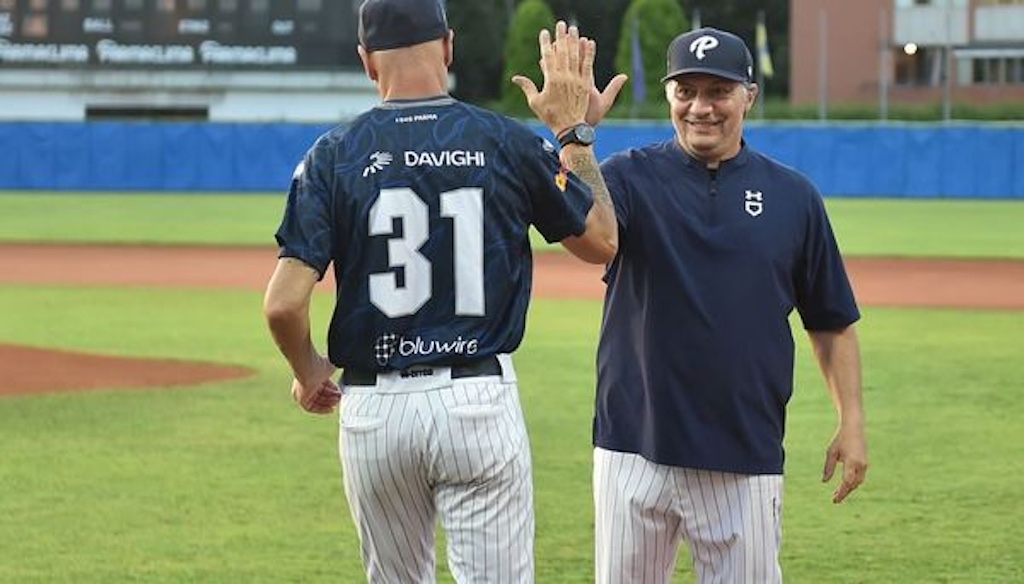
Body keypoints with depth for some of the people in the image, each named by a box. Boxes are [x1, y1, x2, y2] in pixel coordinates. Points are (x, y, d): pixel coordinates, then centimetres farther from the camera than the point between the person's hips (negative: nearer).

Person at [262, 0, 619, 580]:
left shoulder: (334, 156, -2)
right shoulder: (509, 143, -2)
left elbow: (284, 303, -9)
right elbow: (602, 242, 11)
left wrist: (309, 372, 11)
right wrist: (574, 131, 18)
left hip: (373, 409, 1)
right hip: (480, 402, -1)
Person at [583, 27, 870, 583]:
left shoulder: (792, 196, 7)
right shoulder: (631, 177, 2)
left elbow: (832, 322, 12)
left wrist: (852, 422, 3)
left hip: (745, 458, 1)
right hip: (636, 449, -1)